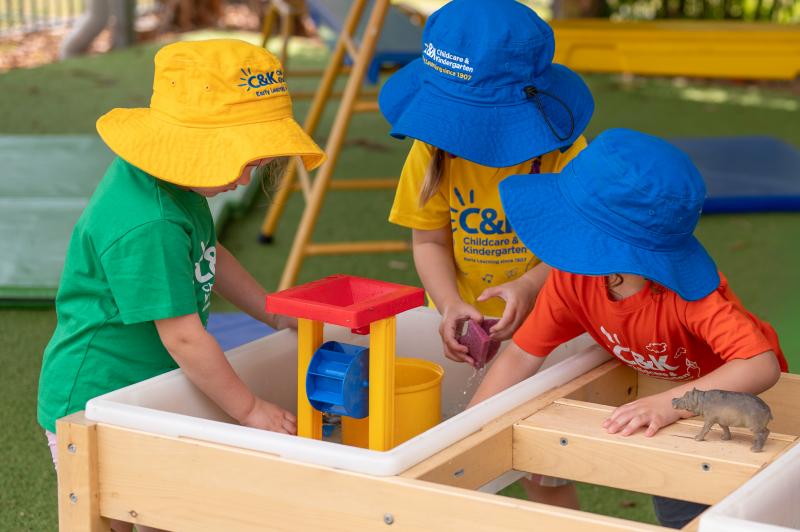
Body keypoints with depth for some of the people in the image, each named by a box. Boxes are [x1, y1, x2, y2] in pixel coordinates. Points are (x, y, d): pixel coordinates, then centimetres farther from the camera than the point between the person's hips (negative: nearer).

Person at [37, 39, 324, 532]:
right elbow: (183, 338, -27)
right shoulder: (147, 227, -32)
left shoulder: (173, 184, -1)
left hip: (148, 394, 9)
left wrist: (274, 313, 17)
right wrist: (250, 409, -16)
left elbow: (211, 255, 19)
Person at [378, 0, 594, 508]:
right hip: (464, 320, 3)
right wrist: (451, 306, -20)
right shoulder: (432, 149, -9)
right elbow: (430, 240, -4)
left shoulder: (564, 154, -17)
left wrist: (531, 284, -29)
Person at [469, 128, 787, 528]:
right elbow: (522, 356, -19)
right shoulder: (572, 278, -27)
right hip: (662, 396, 5)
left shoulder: (689, 292, -43)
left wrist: (670, 402, -63)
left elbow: (761, 367, -52)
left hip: (739, 393, -5)